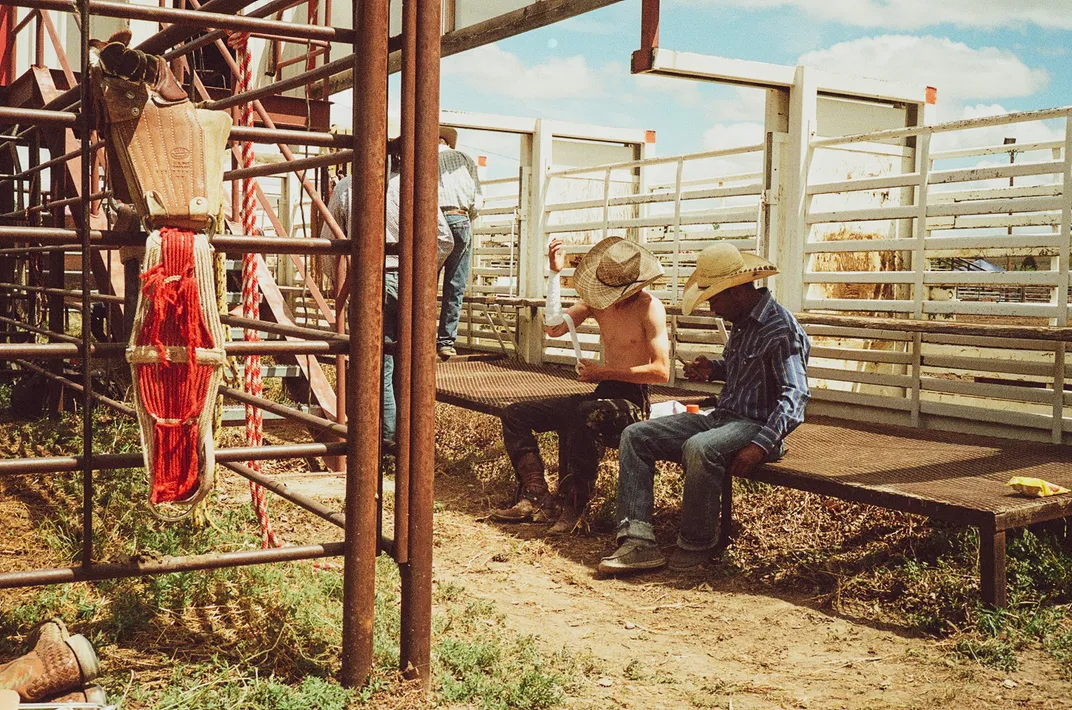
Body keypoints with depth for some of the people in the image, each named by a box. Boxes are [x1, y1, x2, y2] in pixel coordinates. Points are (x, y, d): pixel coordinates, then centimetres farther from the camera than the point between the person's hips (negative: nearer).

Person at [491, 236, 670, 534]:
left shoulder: (649, 307, -12)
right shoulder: (597, 300, 8)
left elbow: (661, 370, -18)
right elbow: (554, 327, 0)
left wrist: (605, 372, -16)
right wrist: (555, 273, -5)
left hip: (632, 403, -8)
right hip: (602, 396, 8)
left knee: (582, 415, -41)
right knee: (515, 414, 0)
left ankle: (571, 505, -28)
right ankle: (536, 496, -15)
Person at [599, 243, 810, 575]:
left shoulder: (781, 328, -14)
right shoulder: (741, 322, 15)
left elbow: (794, 395, -20)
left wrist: (760, 445, -30)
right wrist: (714, 368, 11)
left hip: (755, 425, -9)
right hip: (720, 418, 9)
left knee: (699, 448, -39)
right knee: (635, 436, -5)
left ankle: (698, 544, -17)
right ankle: (638, 540, -17)